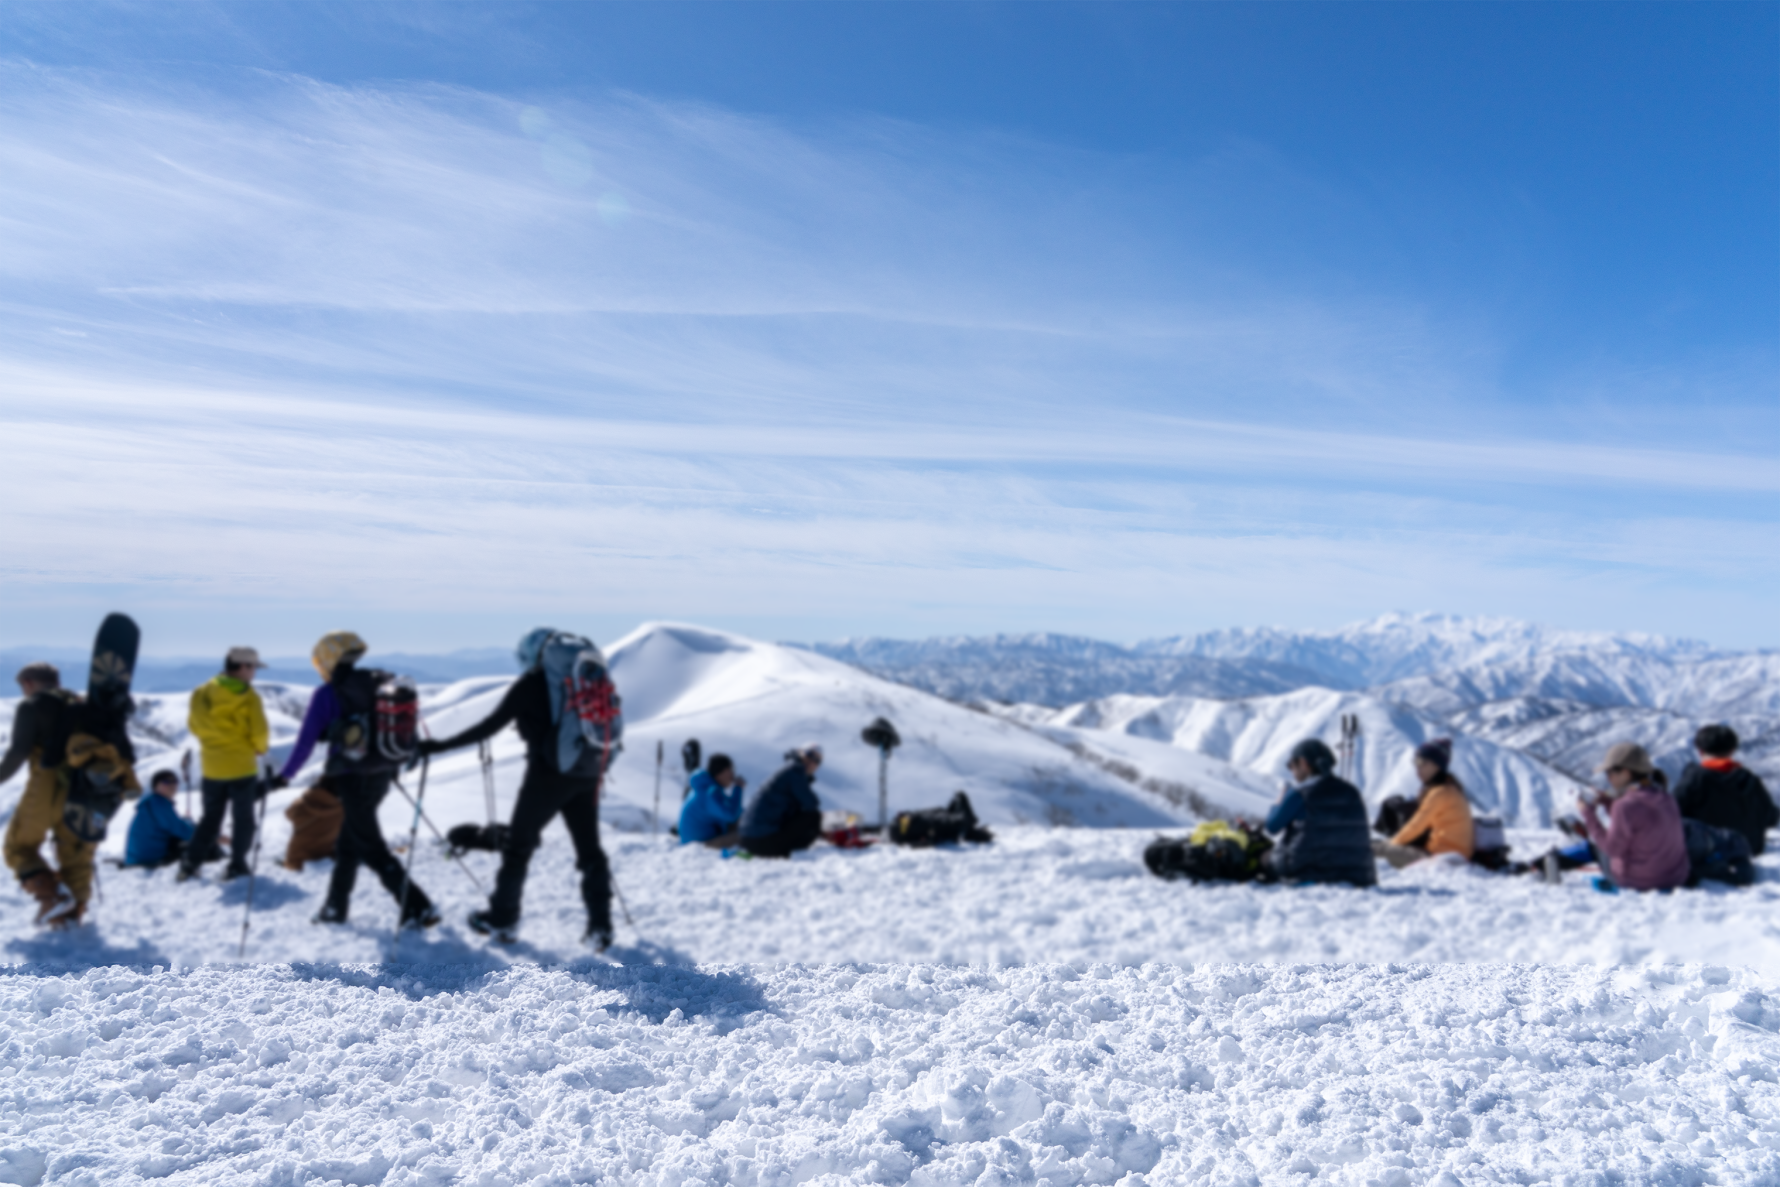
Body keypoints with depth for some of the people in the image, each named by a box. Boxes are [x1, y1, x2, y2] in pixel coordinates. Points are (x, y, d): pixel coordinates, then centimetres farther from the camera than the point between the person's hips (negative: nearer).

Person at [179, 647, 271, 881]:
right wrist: (259, 748, 6)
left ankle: (190, 861, 11)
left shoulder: (202, 693, 0)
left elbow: (193, 724, 7)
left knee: (210, 816, 18)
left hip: (212, 766, 4)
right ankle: (237, 865, 8)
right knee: (243, 817, 8)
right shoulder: (248, 696, -12)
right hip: (242, 766, -4)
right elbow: (260, 732, -14)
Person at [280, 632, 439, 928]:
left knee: (372, 848, -2)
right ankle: (335, 906, 32)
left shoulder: (327, 694, -9)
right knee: (348, 841, 22)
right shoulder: (378, 685, 8)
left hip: (352, 778, -7)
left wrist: (285, 776, 3)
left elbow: (306, 740, -8)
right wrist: (391, 764, 29)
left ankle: (419, 907, -9)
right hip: (381, 774, 7)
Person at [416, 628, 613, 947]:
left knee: (519, 845, 12)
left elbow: (491, 725, -6)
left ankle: (502, 920, 21)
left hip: (548, 774, -5)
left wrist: (438, 746, -1)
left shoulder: (530, 685, -4)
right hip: (587, 774, 5)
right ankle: (600, 926, 6)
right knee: (590, 850, 10)